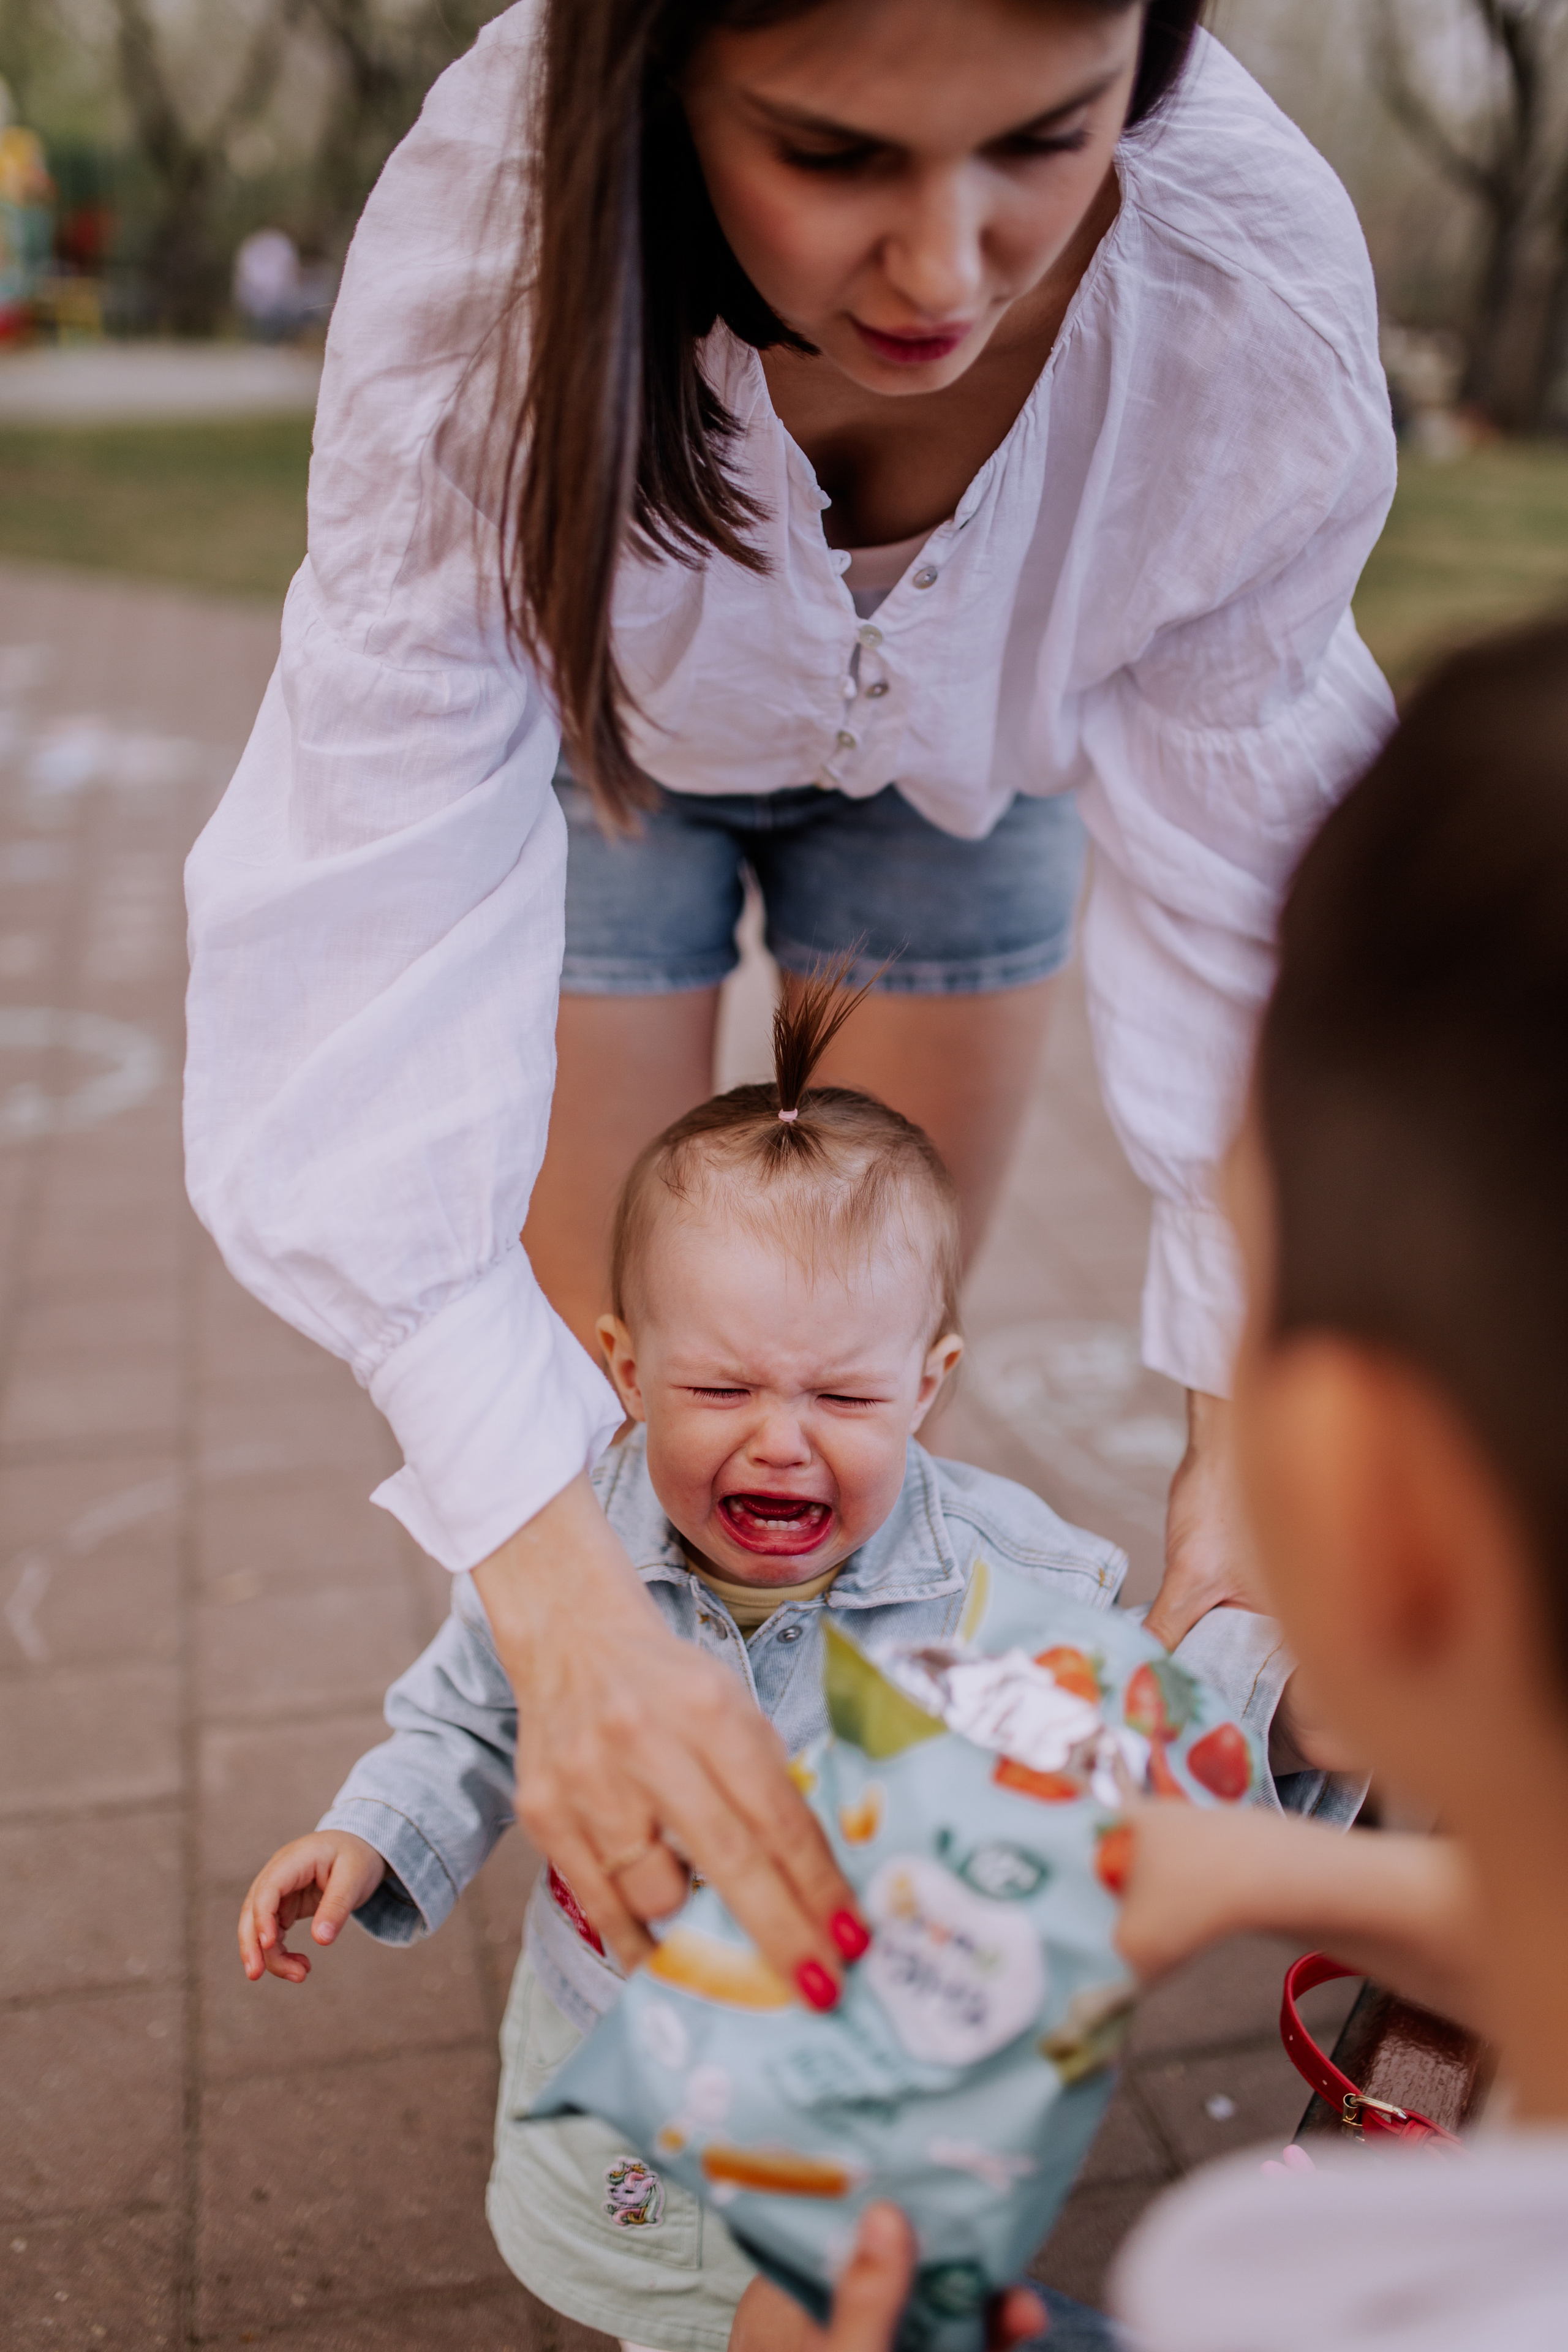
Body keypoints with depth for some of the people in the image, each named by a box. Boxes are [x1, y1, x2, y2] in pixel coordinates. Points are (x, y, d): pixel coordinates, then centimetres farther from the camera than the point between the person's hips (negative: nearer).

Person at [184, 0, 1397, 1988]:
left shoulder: (1247, 277, -37)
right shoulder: (489, 234, -42)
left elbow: (1241, 876, -26)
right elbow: (369, 912, -44)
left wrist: (1240, 1423, -29)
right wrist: (557, 1595, -52)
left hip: (965, 748, 1)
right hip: (591, 720, -1)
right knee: (600, 1367, 4)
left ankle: (841, 1842, 35)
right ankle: (614, 1884, 29)